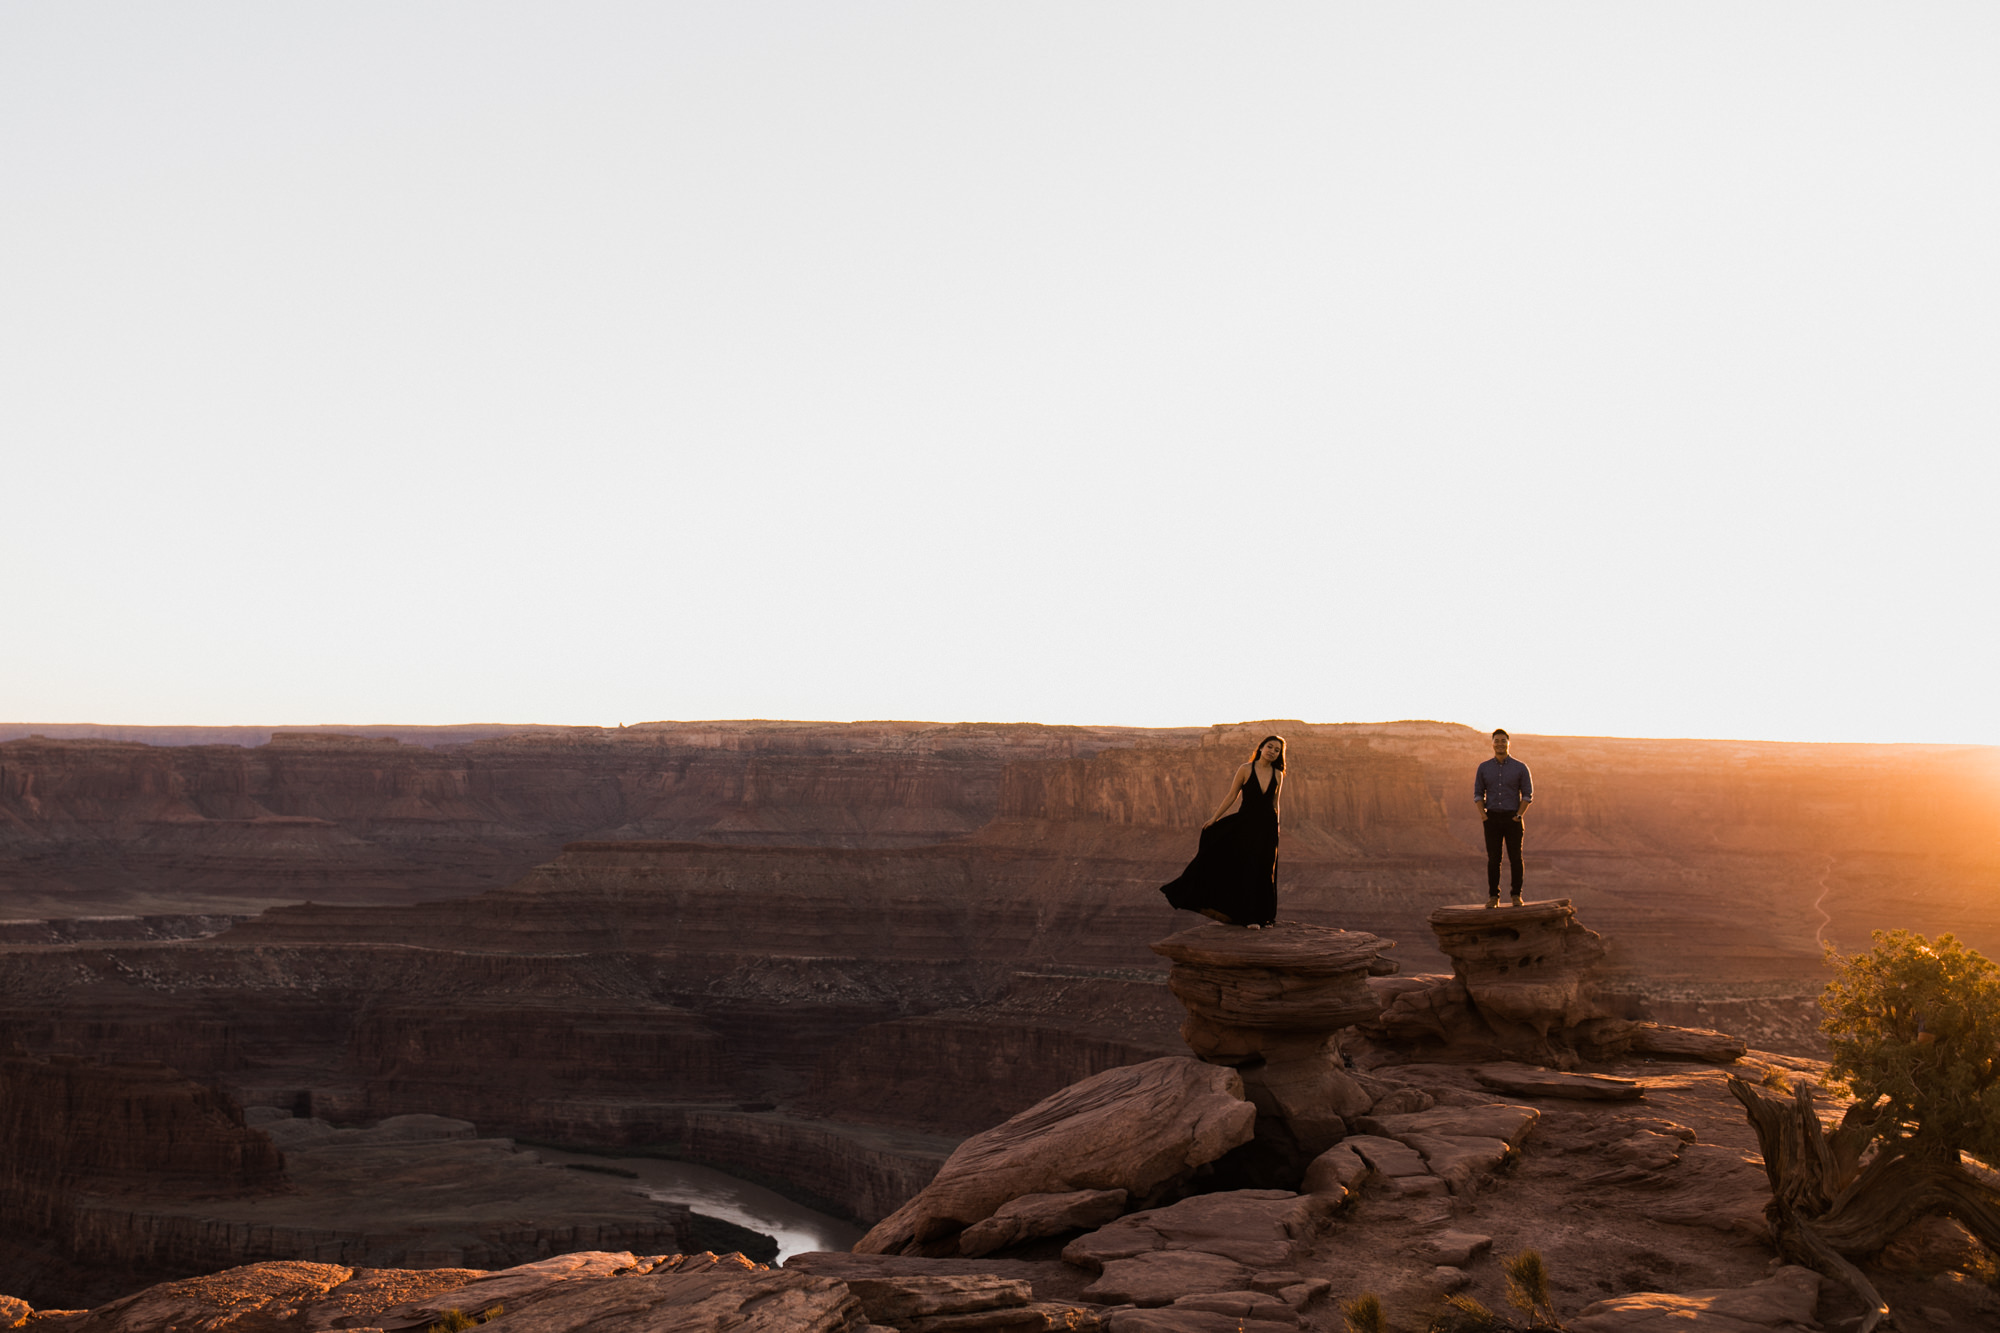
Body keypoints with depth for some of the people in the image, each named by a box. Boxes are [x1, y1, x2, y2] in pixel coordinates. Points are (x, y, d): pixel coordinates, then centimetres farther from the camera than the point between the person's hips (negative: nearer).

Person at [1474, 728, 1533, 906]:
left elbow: (1528, 795, 1)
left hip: (1513, 818, -1)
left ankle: (1516, 895, 8)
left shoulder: (1520, 768, -1)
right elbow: (1478, 793, 10)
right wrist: (1483, 814, -4)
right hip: (1492, 818, 1)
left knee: (1515, 858, -1)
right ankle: (1493, 897, 5)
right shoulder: (1484, 768, 5)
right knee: (1493, 859, 0)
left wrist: (1519, 816, -9)